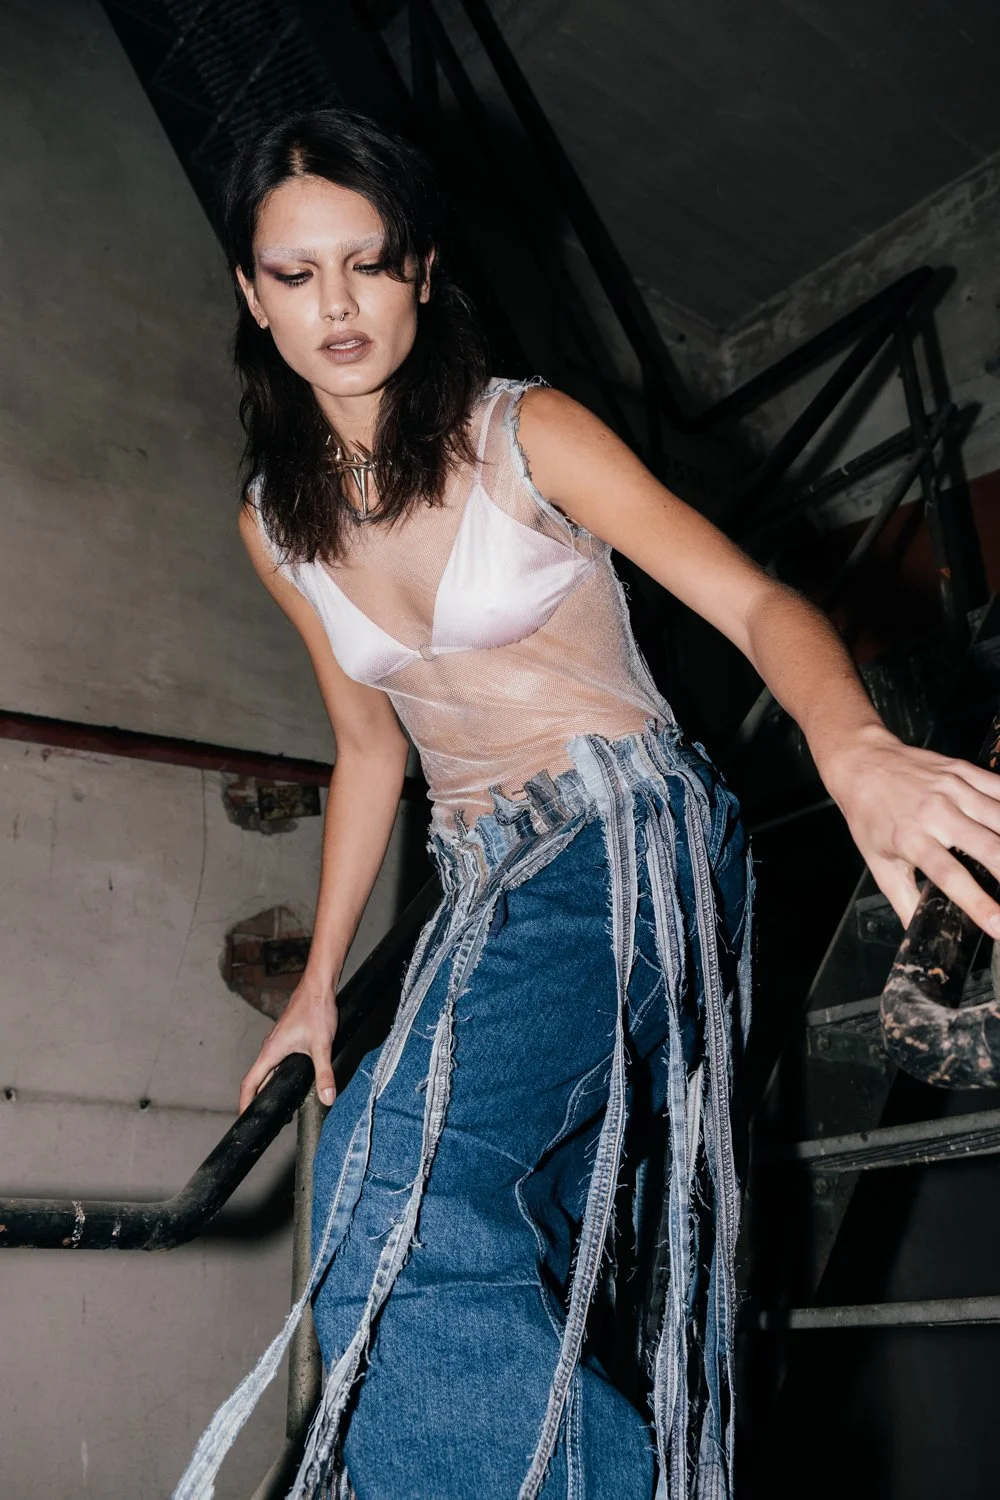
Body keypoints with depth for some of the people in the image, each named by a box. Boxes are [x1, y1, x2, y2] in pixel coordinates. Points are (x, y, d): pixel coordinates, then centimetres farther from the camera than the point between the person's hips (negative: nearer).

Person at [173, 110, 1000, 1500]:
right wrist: (318, 980, 17)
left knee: (396, 1190, -27)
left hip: (634, 843, -6)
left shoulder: (527, 435, -6)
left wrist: (852, 747, -37)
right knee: (513, 1293, 8)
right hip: (486, 890, 6)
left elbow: (754, 600, -15)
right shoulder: (278, 524, 10)